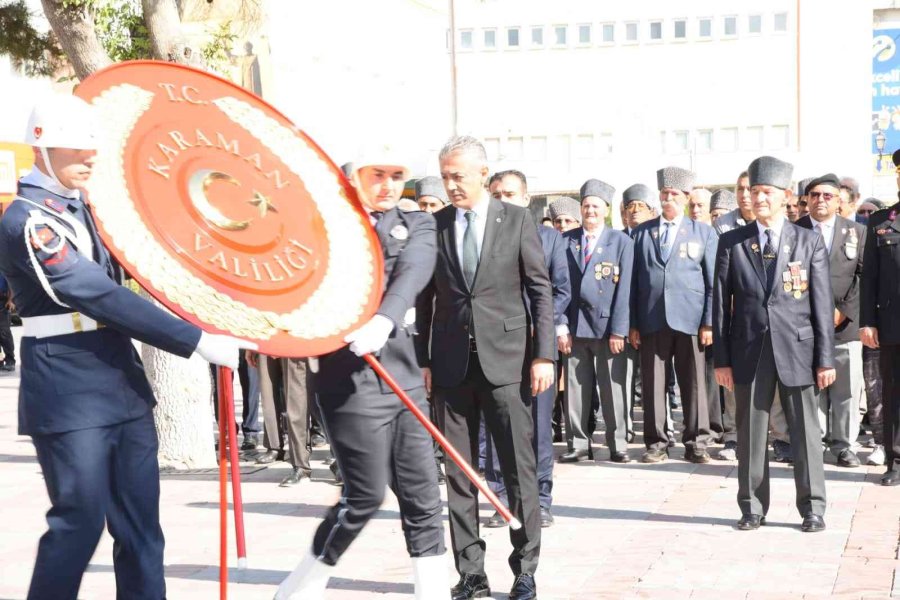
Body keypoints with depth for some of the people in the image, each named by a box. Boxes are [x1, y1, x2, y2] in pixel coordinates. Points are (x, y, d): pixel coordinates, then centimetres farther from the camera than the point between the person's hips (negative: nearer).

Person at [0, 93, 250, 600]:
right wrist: (197, 341, -25)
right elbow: (99, 297, -23)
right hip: (70, 397, -8)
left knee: (141, 522, 8)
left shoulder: (86, 208, 14)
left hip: (123, 384, 8)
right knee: (80, 522, -4)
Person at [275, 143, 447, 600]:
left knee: (422, 495, 5)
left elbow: (412, 273, -10)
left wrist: (383, 319, -29)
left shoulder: (417, 225, 10)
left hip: (403, 373, 4)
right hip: (350, 376, -4)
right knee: (365, 494, -4)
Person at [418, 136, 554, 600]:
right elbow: (426, 297, 8)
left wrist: (543, 355, -6)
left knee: (519, 468, 1)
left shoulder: (516, 220, 1)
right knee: (458, 472, 5)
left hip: (505, 359, -2)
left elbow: (541, 291, 0)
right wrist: (422, 360, 4)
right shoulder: (434, 225, 6)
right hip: (451, 364, 2)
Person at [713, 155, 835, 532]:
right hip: (749, 350, 1)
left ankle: (812, 508, 15)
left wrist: (825, 358, -2)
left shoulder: (809, 242, 5)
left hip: (797, 349, -1)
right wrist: (721, 359, 0)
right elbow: (721, 303, 5)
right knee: (750, 432, 5)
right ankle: (753, 508, 16)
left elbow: (823, 303, 3)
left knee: (806, 431, 3)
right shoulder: (731, 242, 6)